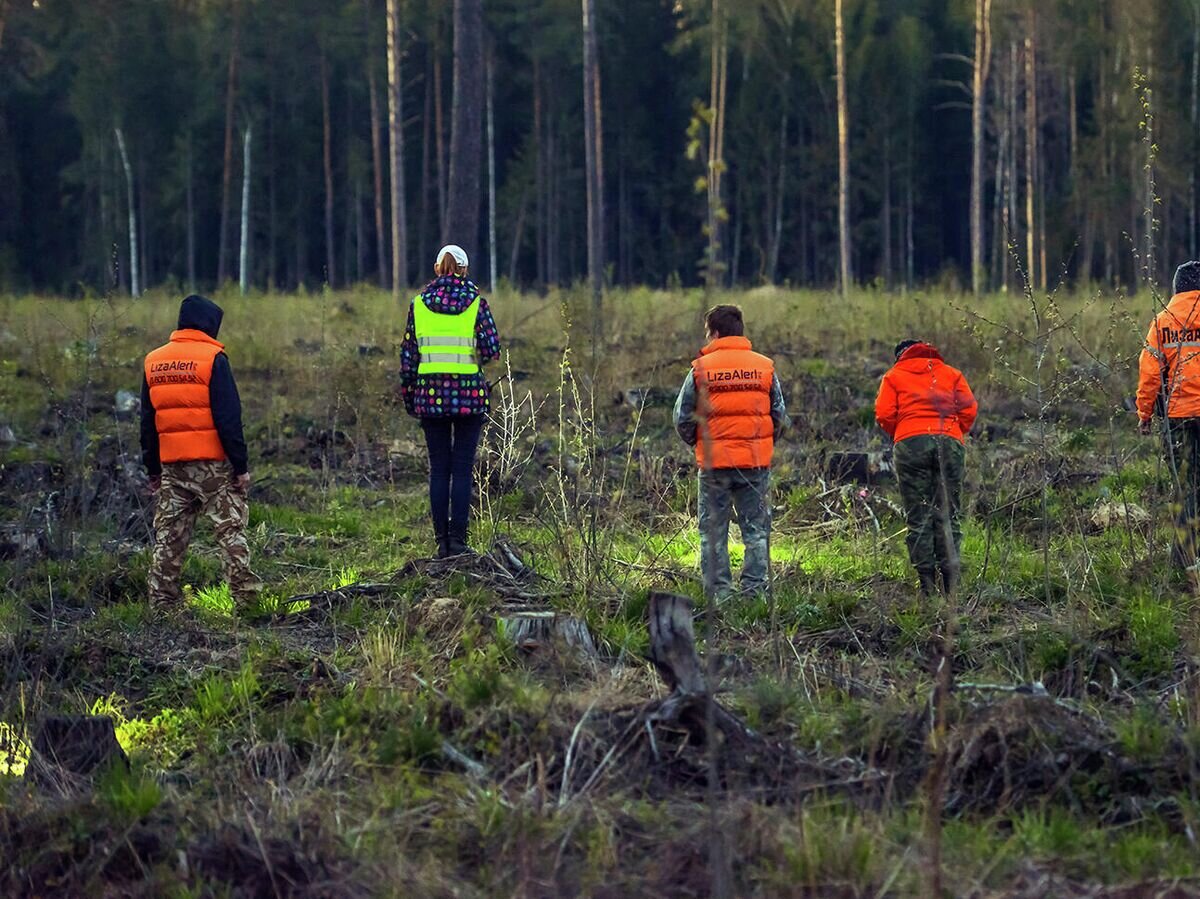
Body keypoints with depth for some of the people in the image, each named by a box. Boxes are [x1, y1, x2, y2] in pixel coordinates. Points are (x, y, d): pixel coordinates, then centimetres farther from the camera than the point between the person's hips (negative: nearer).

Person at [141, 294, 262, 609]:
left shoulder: (153, 362, 9)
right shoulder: (212, 358, -8)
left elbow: (148, 421, 14)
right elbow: (229, 417, -11)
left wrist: (153, 469, 19)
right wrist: (241, 466, -8)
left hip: (171, 465, 5)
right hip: (212, 464, -5)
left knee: (168, 536, 9)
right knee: (230, 530, 1)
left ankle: (162, 602, 8)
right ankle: (246, 597, -3)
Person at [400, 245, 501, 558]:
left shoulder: (419, 303, 4)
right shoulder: (475, 301, -1)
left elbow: (408, 354, 5)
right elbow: (491, 349, -7)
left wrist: (408, 396, 13)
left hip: (430, 392, 2)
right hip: (469, 392, -2)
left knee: (438, 469, 7)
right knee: (463, 469, 2)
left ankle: (442, 542, 5)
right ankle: (458, 540, -4)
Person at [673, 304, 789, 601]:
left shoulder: (701, 368, -4)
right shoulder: (764, 367, 2)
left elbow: (683, 419, -1)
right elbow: (780, 416, 6)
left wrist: (697, 443, 17)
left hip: (714, 462, -2)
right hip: (756, 462, 2)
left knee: (713, 531, 6)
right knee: (756, 529, 8)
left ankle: (718, 592, 3)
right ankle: (754, 590, 4)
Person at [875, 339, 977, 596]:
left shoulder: (894, 376, 17)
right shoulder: (951, 374, 20)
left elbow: (884, 414, 4)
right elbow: (969, 409, 8)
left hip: (910, 443, -1)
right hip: (950, 442, 1)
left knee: (918, 518, 0)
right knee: (948, 516, 2)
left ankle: (927, 585, -7)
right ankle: (950, 583, -9)